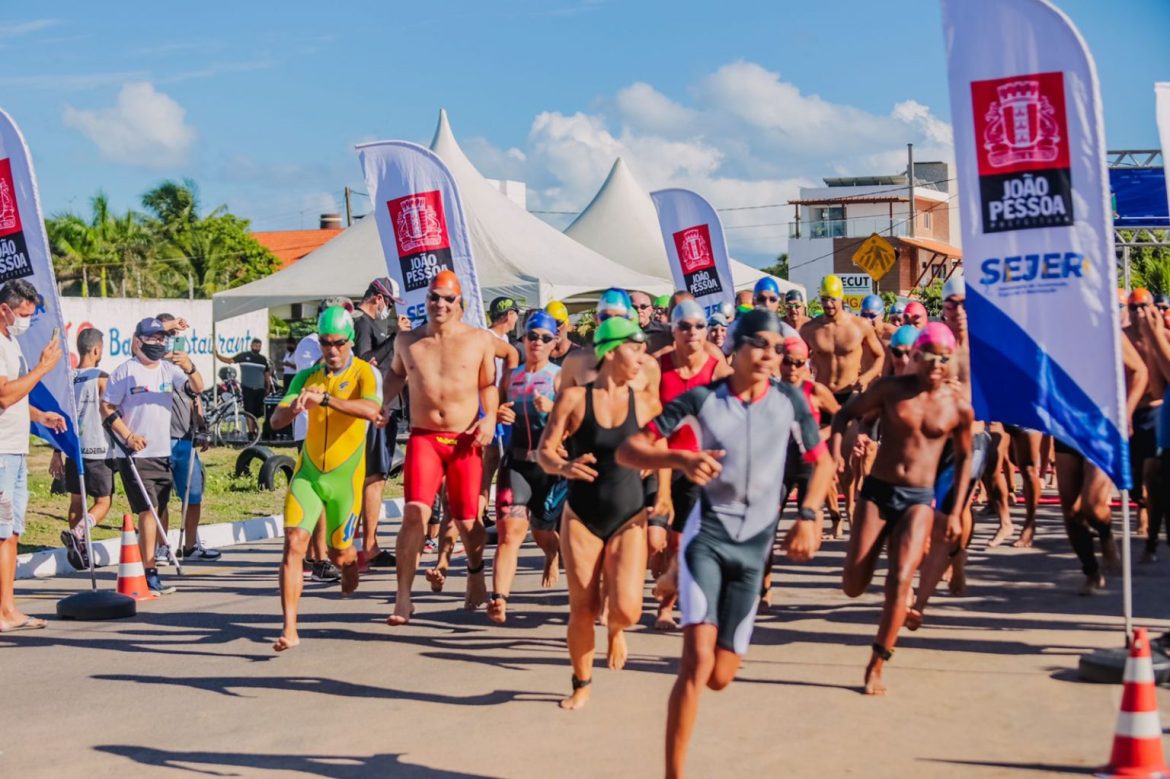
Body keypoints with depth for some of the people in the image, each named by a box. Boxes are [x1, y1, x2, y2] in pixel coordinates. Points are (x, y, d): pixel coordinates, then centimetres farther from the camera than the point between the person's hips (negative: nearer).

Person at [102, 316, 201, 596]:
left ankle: (145, 565, 21)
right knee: (148, 510, -13)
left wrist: (189, 368, -24)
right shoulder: (125, 371, -5)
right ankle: (150, 574, -13)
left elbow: (198, 388, -3)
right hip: (135, 455, -6)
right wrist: (128, 436, -16)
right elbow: (106, 408, -5)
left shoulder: (168, 368, 8)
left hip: (162, 453, 6)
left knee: (154, 511, 11)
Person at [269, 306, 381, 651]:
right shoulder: (307, 376, 5)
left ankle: (350, 565, 51)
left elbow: (372, 410, -28)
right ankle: (290, 629, -14)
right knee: (294, 542, -15)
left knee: (339, 552, 12)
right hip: (308, 471, 2)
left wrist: (324, 398, -38)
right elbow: (276, 420, -2)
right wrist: (293, 408, -25)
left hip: (346, 476, -2)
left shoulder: (365, 373, -8)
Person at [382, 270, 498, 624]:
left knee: (467, 520, 7)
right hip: (423, 437, 0)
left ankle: (475, 575, 40)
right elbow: (396, 373, 26)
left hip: (465, 440, 0)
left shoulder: (480, 340, 2)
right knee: (415, 511, -17)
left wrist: (490, 417, -7)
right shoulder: (407, 341, 8)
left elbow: (489, 383, 9)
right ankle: (403, 598, -12)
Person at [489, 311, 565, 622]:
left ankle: (555, 554, 52)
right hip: (516, 460, 2)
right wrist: (498, 413, -2)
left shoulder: (559, 376, -2)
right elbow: (496, 408, 22)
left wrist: (551, 409, -30)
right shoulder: (511, 375, 10)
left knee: (542, 530, 15)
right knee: (510, 528, -15)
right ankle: (499, 598, -23)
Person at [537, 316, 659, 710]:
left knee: (626, 609, -14)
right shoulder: (574, 398, -5)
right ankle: (581, 684, 28)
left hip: (629, 519, 1)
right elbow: (544, 451, -6)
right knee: (582, 611, 4)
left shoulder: (645, 404, 0)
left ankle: (615, 629, 24)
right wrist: (564, 467, -26)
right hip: (581, 517, -1)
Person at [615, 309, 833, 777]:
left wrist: (807, 517, -2)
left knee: (721, 676, 7)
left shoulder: (788, 400, -1)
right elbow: (627, 451, -10)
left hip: (754, 544, 3)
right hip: (707, 533, -3)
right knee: (698, 660, -23)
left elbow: (822, 461, 13)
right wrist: (681, 460, -27)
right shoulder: (701, 399, -8)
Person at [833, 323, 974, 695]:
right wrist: (835, 453, -11)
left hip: (919, 499, -1)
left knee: (900, 582, -16)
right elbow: (845, 414, 7)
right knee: (853, 586, -2)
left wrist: (956, 513, 6)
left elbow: (964, 457, 11)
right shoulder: (891, 389, -3)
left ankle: (876, 667, -4)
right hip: (877, 491, 1)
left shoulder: (959, 407, -1)